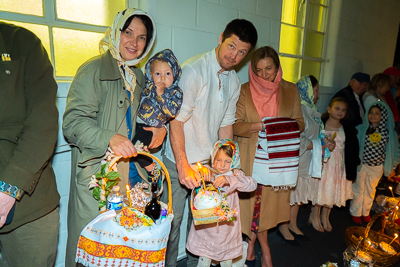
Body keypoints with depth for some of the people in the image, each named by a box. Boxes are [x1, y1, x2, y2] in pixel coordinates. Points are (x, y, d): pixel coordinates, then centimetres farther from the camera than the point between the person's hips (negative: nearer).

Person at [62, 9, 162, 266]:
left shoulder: (138, 77, 15)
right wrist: (109, 138, -31)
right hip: (97, 174, -6)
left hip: (131, 171, 6)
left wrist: (159, 129, 4)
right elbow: (73, 121, -15)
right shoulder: (93, 70, -7)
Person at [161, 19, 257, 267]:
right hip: (180, 161, -5)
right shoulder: (193, 69, -15)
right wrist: (183, 166, -22)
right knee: (172, 219, 5)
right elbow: (176, 120, -18)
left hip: (210, 161, 6)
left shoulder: (234, 81, 6)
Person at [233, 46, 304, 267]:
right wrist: (259, 126, -20)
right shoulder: (245, 91, 1)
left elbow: (299, 121, 10)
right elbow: (235, 125, -4)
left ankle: (251, 245, 30)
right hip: (252, 156, -1)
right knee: (254, 200, 3)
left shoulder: (290, 90, 7)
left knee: (268, 202, 5)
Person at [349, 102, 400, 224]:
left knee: (370, 190, 19)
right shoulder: (360, 129, -12)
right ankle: (356, 213, 27)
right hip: (361, 165, -2)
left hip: (378, 168, 2)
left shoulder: (389, 133, -6)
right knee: (358, 190, 10)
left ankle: (366, 212, 38)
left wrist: (390, 166, 4)